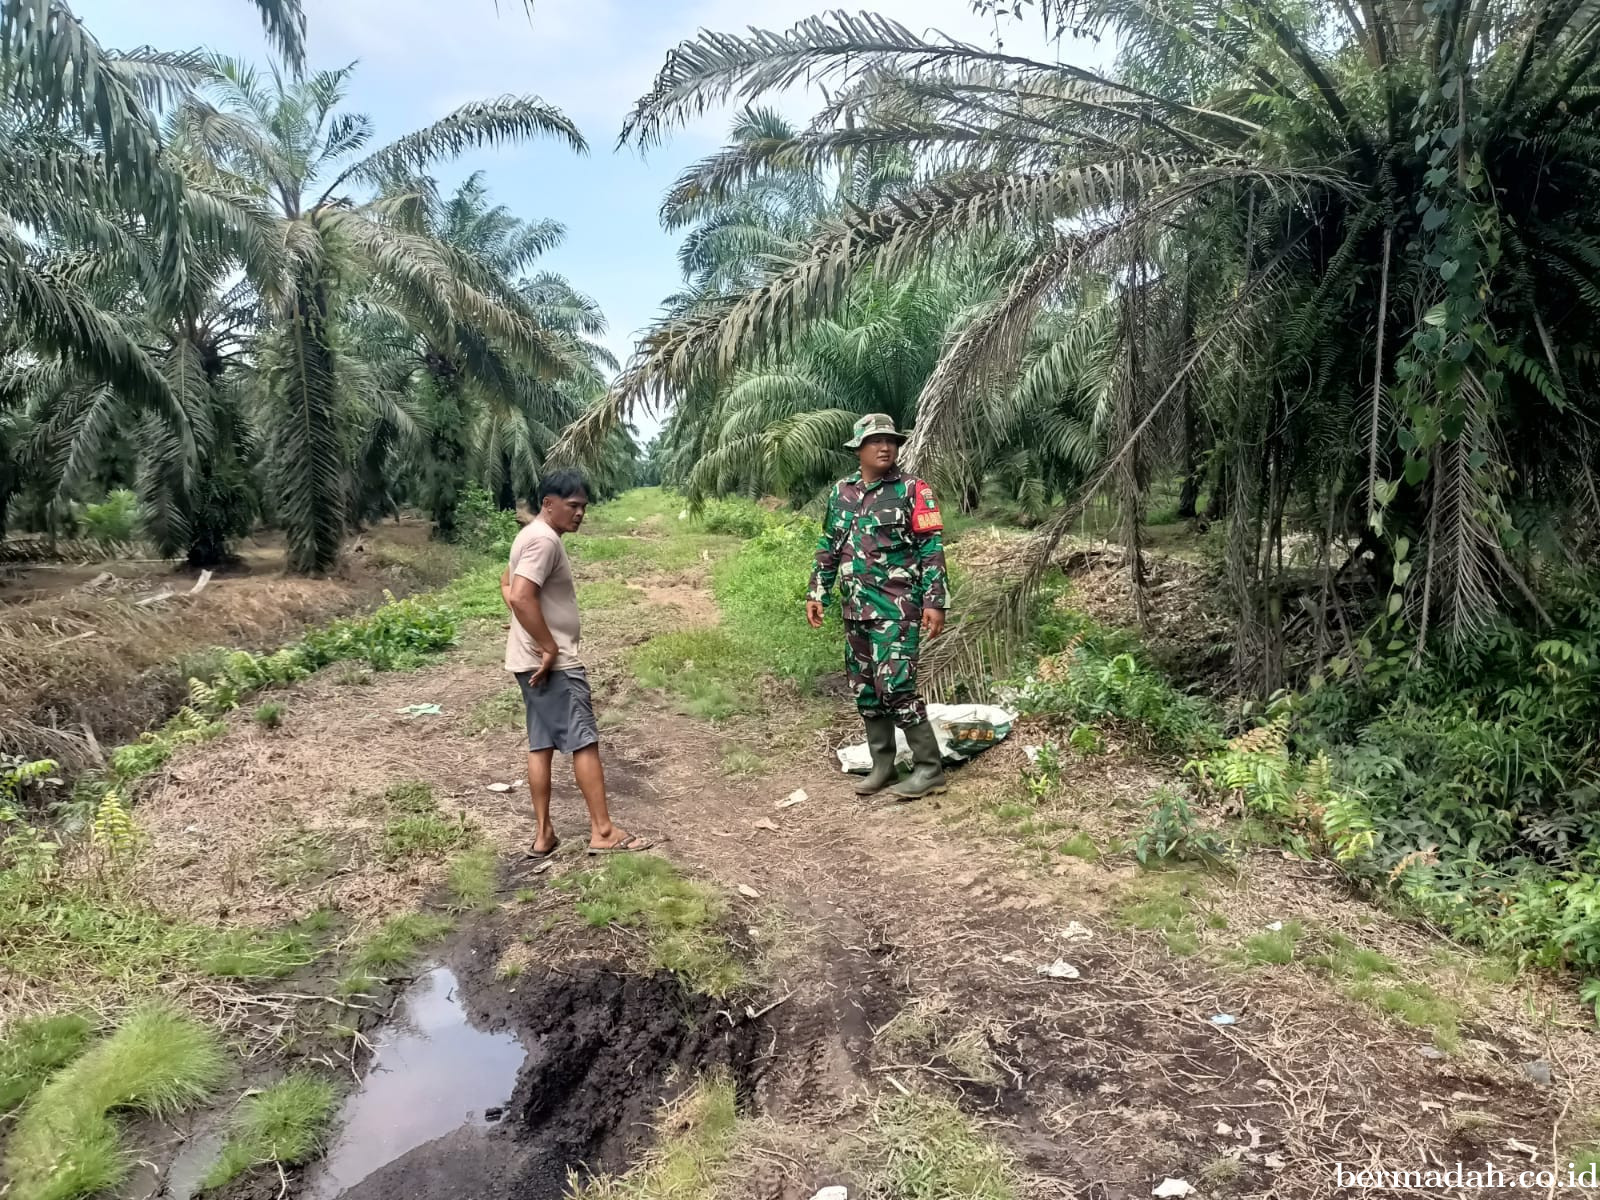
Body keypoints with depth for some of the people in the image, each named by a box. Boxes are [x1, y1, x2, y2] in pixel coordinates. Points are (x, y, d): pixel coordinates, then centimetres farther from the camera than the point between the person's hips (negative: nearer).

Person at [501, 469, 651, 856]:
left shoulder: (533, 535, 15)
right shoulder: (545, 539, -18)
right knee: (584, 741, -4)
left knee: (541, 744, 11)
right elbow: (521, 597, -28)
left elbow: (507, 585, 27)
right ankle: (603, 831, 2)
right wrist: (550, 648, -22)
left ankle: (543, 834, 16)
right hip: (554, 663, -10)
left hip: (531, 661, 10)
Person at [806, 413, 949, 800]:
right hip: (855, 608, 6)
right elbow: (828, 548, 18)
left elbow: (932, 550, -7)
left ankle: (929, 768, -1)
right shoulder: (841, 493, 11)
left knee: (895, 686, -13)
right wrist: (817, 594, 13)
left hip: (897, 607, -6)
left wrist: (935, 601, -14)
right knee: (864, 688, 10)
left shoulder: (912, 491, -4)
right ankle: (882, 765, 22)